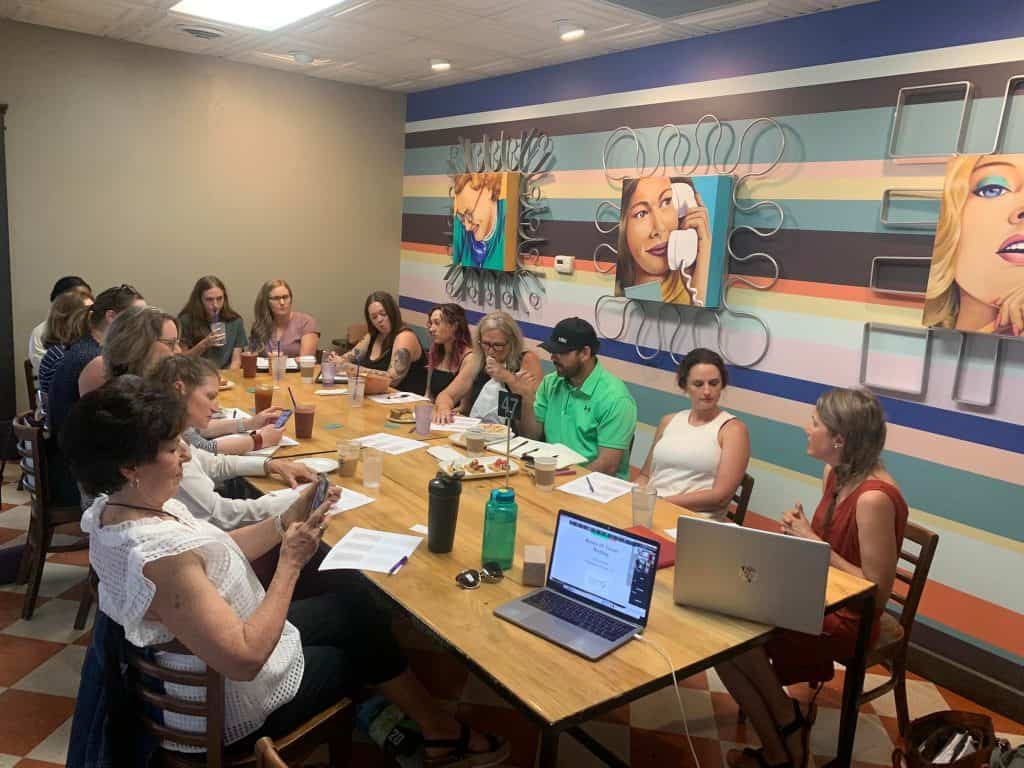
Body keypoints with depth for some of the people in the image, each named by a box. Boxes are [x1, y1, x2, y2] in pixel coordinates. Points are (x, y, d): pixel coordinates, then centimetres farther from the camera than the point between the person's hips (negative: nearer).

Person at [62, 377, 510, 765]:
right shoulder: (161, 558, -39)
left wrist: (286, 522, -11)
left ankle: (413, 720, 34)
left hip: (197, 674, 8)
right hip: (230, 707, -8)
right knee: (362, 636, 12)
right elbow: (245, 659, -35)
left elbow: (214, 555, 1)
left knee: (355, 605, 16)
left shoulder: (112, 510, -9)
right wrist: (291, 563, -28)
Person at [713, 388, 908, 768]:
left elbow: (877, 590, -22)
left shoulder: (874, 498, -26)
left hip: (849, 617, -8)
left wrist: (815, 543, -19)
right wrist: (800, 532, -5)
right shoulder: (835, 474, 2)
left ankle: (787, 720, 6)